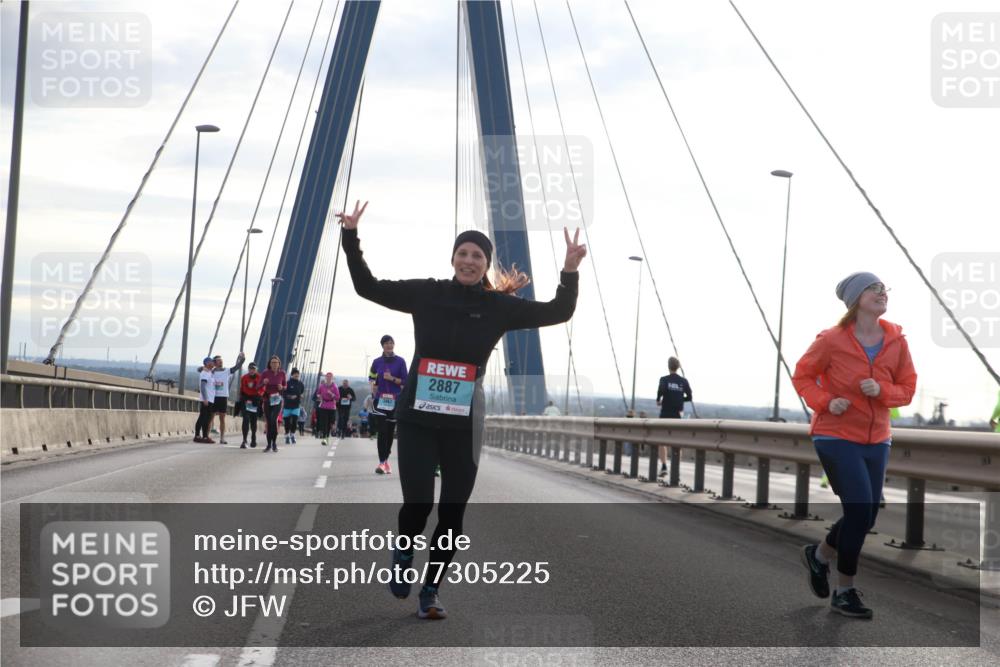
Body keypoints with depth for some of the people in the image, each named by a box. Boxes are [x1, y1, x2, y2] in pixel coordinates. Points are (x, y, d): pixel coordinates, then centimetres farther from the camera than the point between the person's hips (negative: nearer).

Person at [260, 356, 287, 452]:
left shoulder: (282, 373, -1)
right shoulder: (265, 373, -4)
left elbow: (285, 386, 12)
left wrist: (282, 387, -11)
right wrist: (263, 383, -21)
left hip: (277, 400, -1)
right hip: (267, 399, 1)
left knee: (274, 419, -19)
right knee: (269, 422, 3)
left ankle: (274, 442, -6)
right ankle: (269, 444, 15)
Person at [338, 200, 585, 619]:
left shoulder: (499, 306, 3)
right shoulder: (426, 294, 2)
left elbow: (558, 312, 3)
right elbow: (367, 286, 6)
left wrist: (570, 270, -11)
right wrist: (351, 237, -3)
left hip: (464, 425, 1)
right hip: (417, 418, -1)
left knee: (452, 512, 4)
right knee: (417, 502, -10)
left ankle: (431, 592, 20)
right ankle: (403, 552, 25)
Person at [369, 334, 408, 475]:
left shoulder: (400, 361, 2)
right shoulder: (377, 362, 6)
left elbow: (404, 382, 0)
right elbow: (372, 379, 14)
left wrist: (392, 379, -14)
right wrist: (373, 391, -3)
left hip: (395, 400, 0)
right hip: (380, 400, 0)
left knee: (390, 431, 7)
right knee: (382, 430, -10)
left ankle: (386, 460, 19)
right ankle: (381, 462, -13)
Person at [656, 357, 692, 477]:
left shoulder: (664, 379, -5)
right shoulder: (684, 381, 3)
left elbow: (661, 390, -24)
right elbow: (689, 397, 2)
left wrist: (658, 400, -6)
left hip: (665, 414, -2)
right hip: (678, 415, 2)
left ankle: (663, 466, -7)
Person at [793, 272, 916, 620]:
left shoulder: (896, 340, -1)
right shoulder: (832, 340, -12)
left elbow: (907, 389, 4)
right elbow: (802, 376, -1)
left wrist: (882, 390, -17)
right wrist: (825, 402, -18)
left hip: (876, 440, 5)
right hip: (836, 436, -5)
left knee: (865, 517, 10)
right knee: (860, 510, -13)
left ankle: (819, 555, 40)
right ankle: (844, 592, 5)